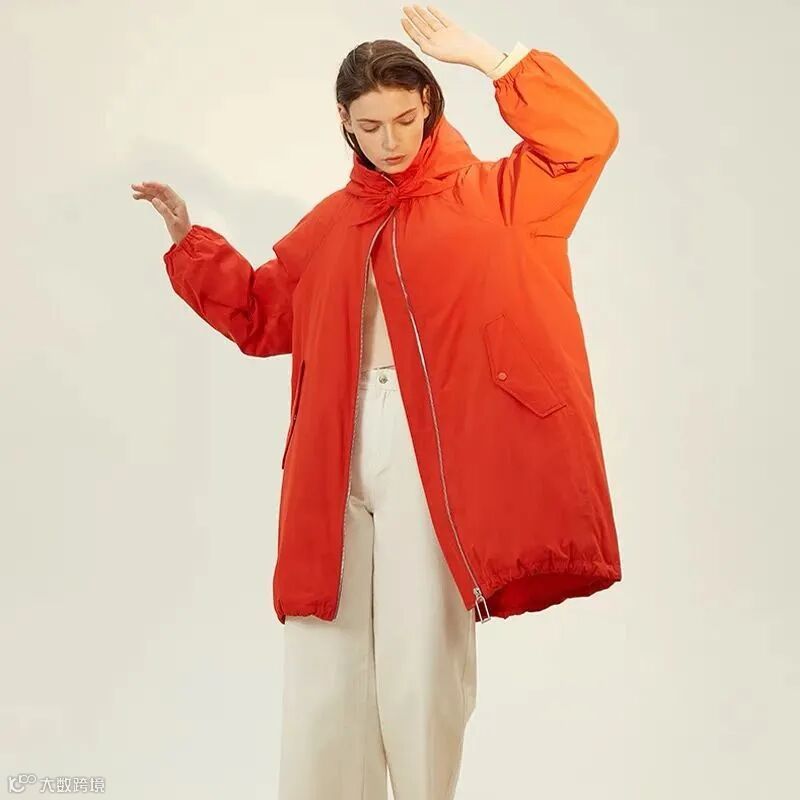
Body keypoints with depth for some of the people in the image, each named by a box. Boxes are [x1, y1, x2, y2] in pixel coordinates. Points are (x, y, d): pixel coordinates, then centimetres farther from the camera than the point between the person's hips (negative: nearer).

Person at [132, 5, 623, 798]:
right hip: (336, 459, 4)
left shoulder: (484, 196, 6)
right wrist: (190, 241, 16)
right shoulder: (328, 223, 17)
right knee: (324, 662, 5)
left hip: (433, 458, -3)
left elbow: (586, 136, -5)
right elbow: (261, 315, 24)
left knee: (424, 658, 1)